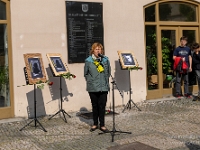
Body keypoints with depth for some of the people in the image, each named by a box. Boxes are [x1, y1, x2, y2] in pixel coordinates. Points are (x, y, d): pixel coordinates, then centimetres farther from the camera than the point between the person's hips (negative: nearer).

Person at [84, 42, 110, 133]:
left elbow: (108, 72, 10)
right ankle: (95, 124, 23)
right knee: (95, 106, 10)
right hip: (92, 88, 0)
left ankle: (102, 125, 12)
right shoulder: (88, 61, -1)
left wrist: (105, 81, 4)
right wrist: (90, 81, 1)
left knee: (102, 106, 2)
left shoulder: (105, 59, 3)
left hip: (103, 87, 1)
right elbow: (86, 73, 7)